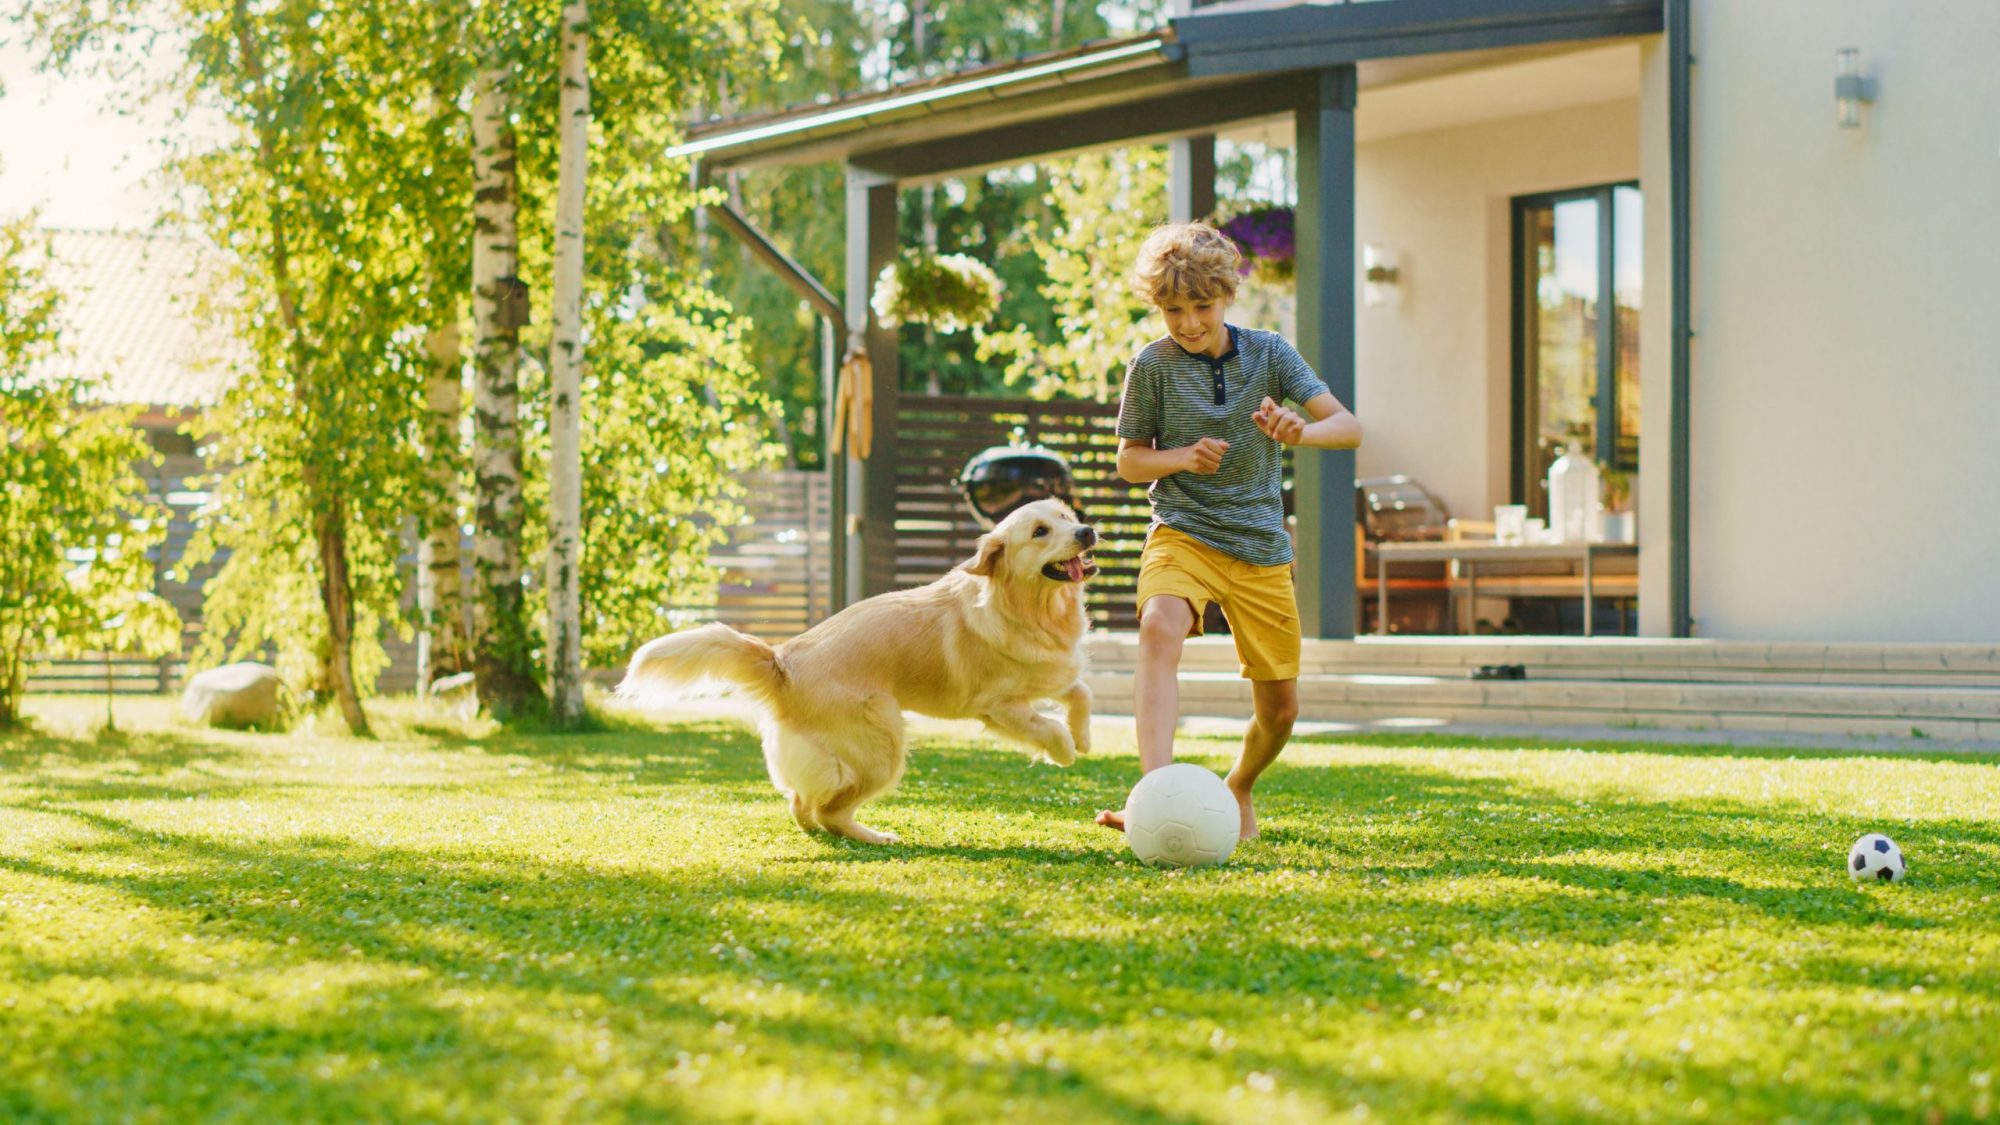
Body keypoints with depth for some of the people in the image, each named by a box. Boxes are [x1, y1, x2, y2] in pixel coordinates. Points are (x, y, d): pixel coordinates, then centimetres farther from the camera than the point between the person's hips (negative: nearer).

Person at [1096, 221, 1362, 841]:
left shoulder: (1269, 353, 0)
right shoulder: (1153, 364, -3)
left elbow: (1348, 427, -5)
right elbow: (1129, 462, 6)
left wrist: (1299, 431, -27)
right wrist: (1181, 458, -16)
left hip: (1261, 546, 3)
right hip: (1183, 533, -2)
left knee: (1279, 708, 6)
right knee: (1159, 629, -36)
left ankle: (1239, 788, 39)